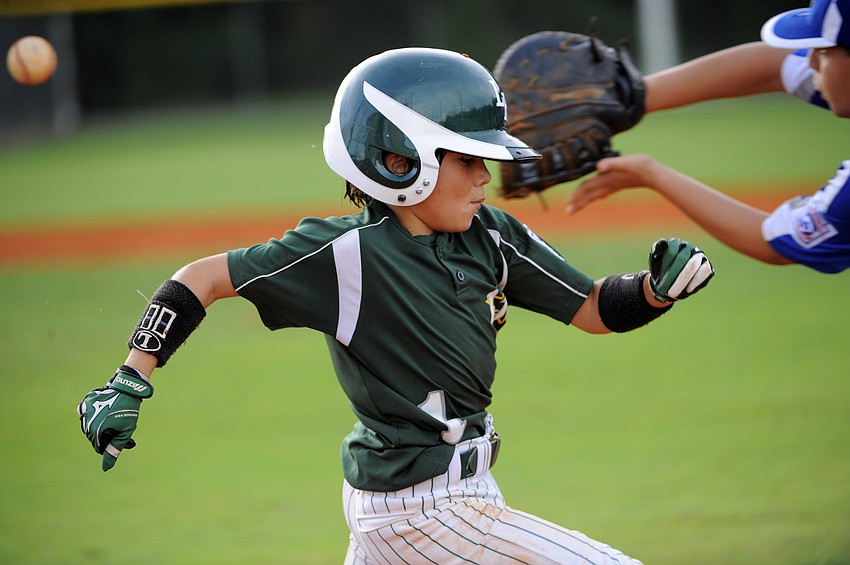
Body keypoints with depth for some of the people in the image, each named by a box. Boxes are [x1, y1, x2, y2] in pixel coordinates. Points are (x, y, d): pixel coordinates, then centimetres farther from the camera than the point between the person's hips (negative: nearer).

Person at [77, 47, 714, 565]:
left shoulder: (490, 237, 2)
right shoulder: (349, 253, -18)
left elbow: (594, 309, 7)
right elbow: (206, 279, -13)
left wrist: (659, 286, -13)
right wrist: (130, 384, -19)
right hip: (424, 511, -8)